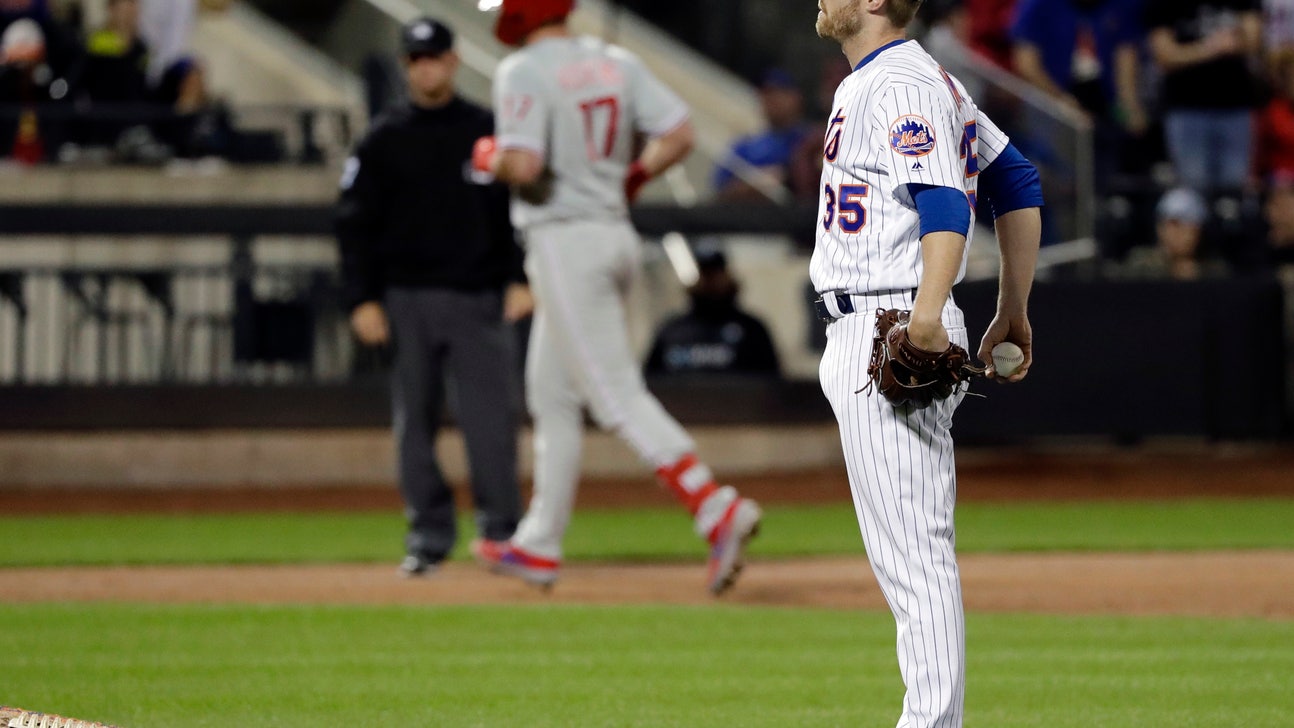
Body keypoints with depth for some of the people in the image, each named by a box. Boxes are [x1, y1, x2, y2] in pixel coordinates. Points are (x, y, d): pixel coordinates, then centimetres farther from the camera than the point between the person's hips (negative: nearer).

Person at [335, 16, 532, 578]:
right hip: (408, 298, 1)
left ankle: (501, 531, -3)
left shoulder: (488, 132, 7)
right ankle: (429, 535, 9)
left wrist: (520, 280, -4)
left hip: (478, 298, -1)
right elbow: (356, 225, 5)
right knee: (414, 420, 2)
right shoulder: (383, 141, 6)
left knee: (491, 416, -7)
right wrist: (363, 300, -4)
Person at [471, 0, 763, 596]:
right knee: (553, 394, 18)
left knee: (617, 394, -10)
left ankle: (718, 511, -24)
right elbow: (679, 135, 1)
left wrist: (491, 158, -1)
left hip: (564, 243, -8)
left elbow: (523, 165, -23)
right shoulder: (616, 64, 8)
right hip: (616, 232, 8)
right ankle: (539, 546, 23)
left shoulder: (524, 72, -13)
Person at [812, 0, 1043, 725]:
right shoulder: (928, 80, 18)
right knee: (905, 552, 12)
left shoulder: (903, 86, -14)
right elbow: (1018, 185, 23)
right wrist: (1015, 310, 22)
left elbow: (945, 204, -29)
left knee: (913, 554, -11)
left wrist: (928, 316, -41)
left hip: (890, 332, -11)